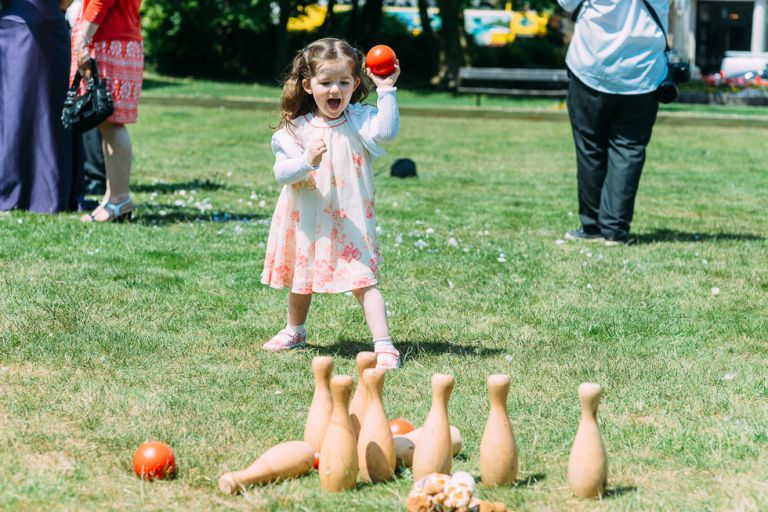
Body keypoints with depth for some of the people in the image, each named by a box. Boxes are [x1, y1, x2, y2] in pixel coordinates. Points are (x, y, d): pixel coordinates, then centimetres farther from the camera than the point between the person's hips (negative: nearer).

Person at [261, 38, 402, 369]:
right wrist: (307, 161, -29)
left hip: (350, 222, -3)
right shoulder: (296, 129, -4)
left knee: (364, 281, -14)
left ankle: (384, 346, -16)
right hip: (307, 222, 3)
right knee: (301, 279, 23)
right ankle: (295, 331, 47)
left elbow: (386, 131, -28)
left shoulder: (359, 120, -7)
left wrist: (386, 90, -29)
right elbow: (282, 173, -12)